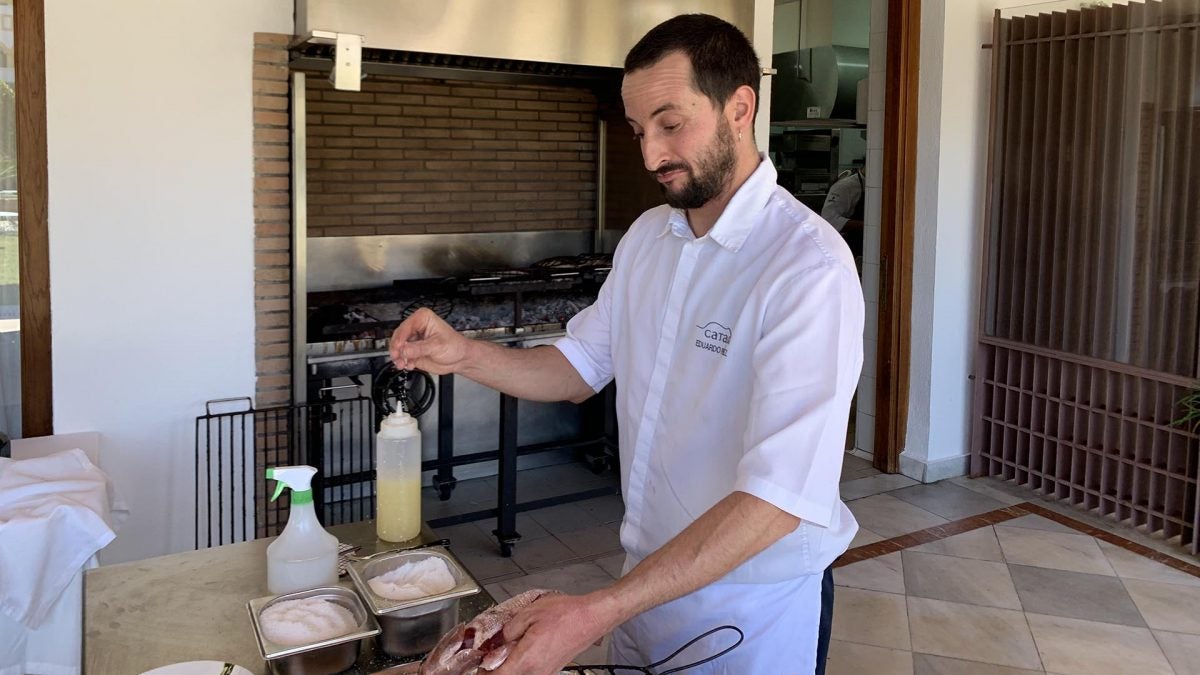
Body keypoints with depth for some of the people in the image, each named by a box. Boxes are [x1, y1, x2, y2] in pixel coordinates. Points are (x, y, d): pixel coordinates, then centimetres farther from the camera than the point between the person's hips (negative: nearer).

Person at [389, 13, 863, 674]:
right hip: (645, 580, 6)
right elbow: (580, 366, 9)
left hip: (752, 613, -6)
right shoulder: (647, 235, 1)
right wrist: (464, 354, -10)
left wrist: (600, 612, -35)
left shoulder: (810, 266, -25)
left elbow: (780, 495, -31)